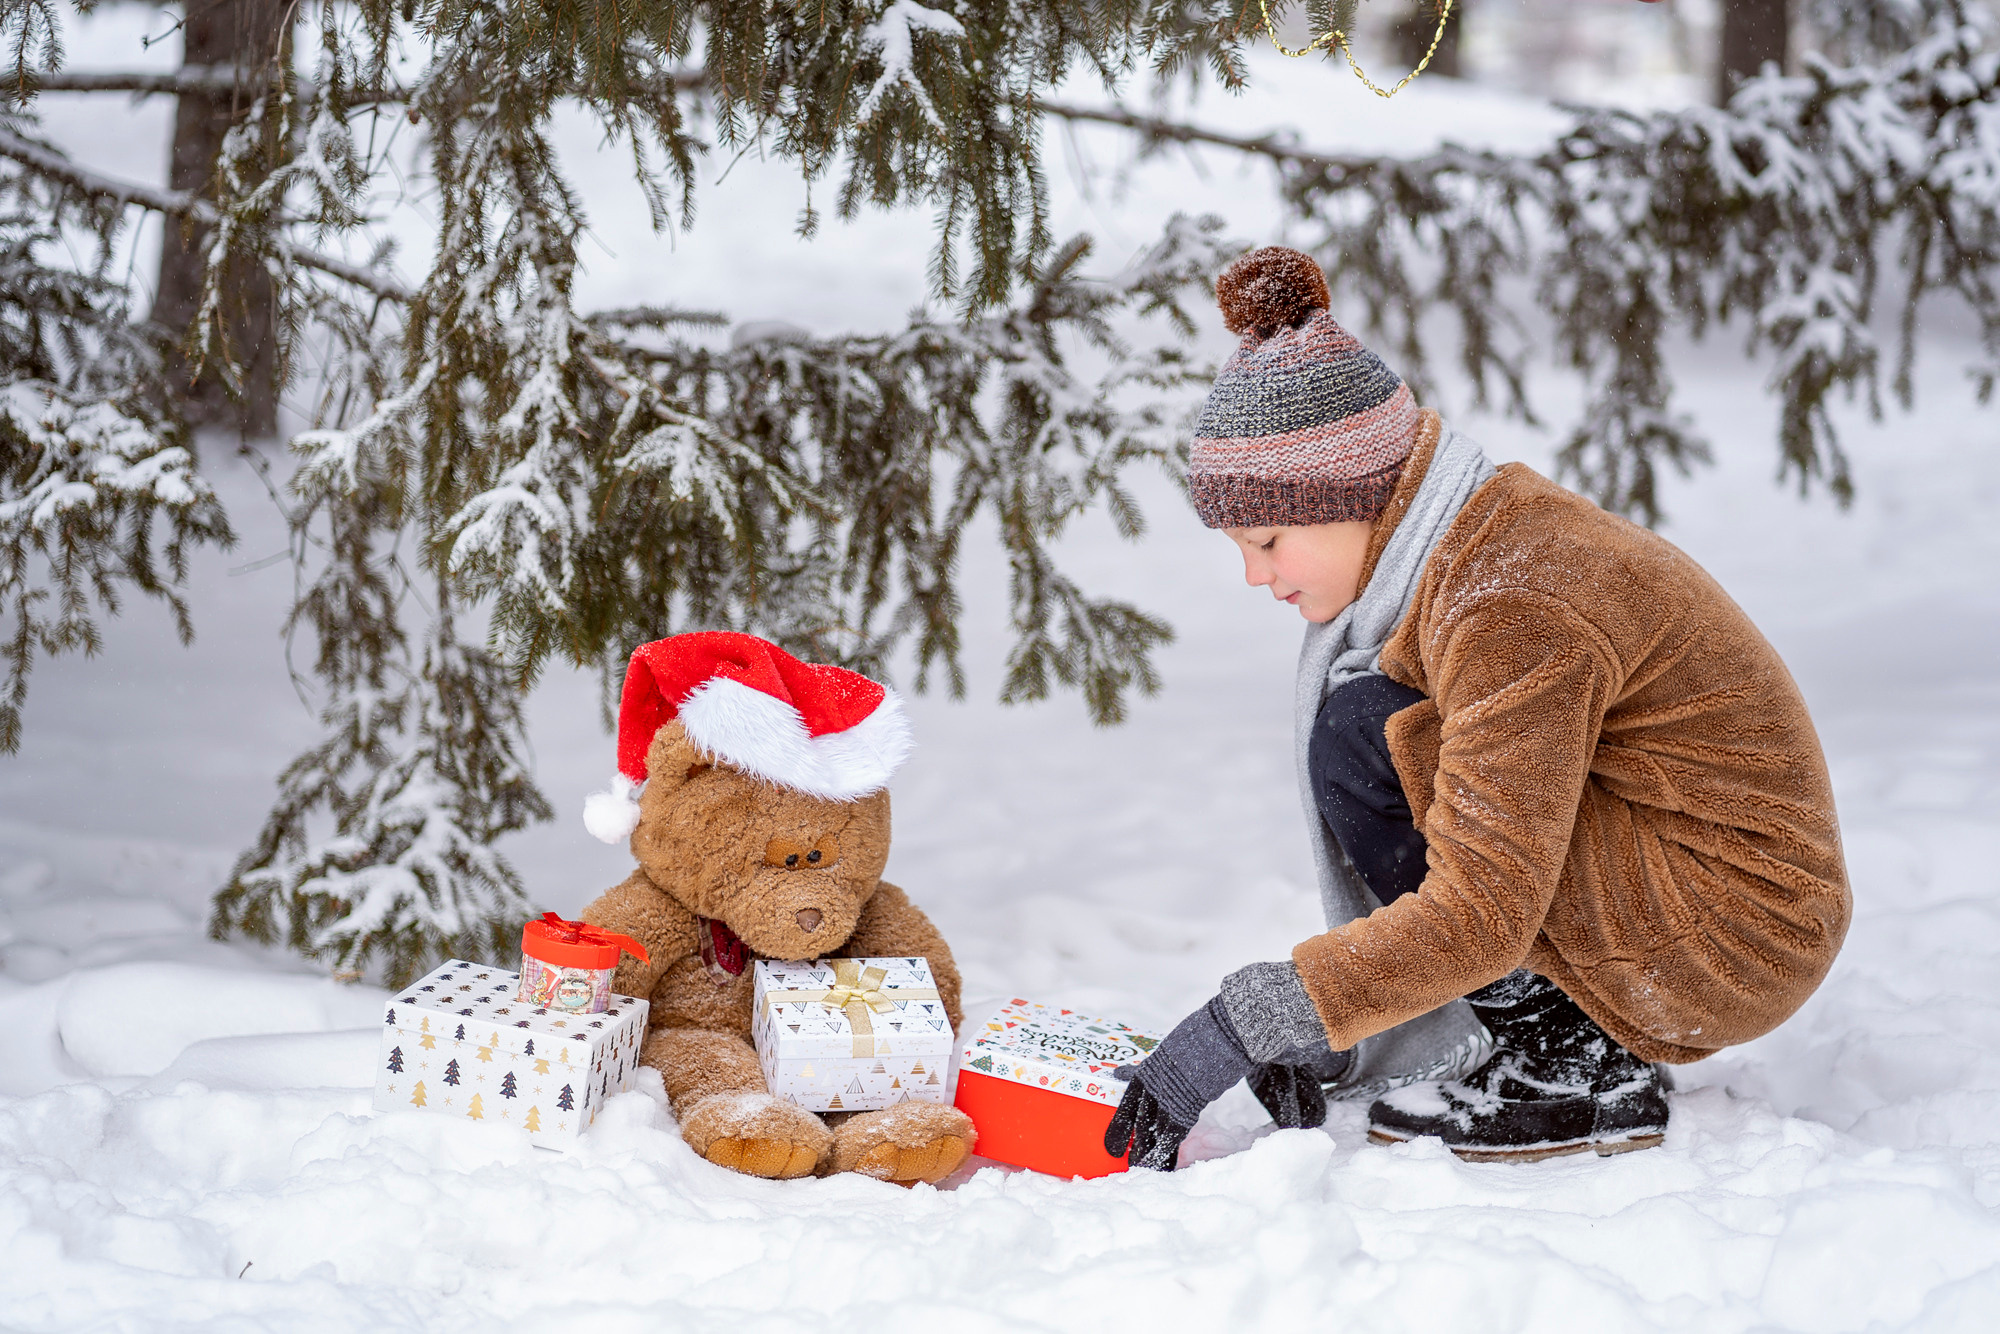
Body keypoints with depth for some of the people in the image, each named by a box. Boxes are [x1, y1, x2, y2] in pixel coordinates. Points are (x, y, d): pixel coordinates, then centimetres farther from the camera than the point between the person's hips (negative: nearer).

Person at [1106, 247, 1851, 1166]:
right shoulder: (1487, 528, 5)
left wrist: (1248, 1026, -28)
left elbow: (1482, 915, -29)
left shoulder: (1512, 606, -24)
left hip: (1730, 935, -10)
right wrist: (1328, 1027, 2)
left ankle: (1572, 1069, -10)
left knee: (1367, 737, -17)